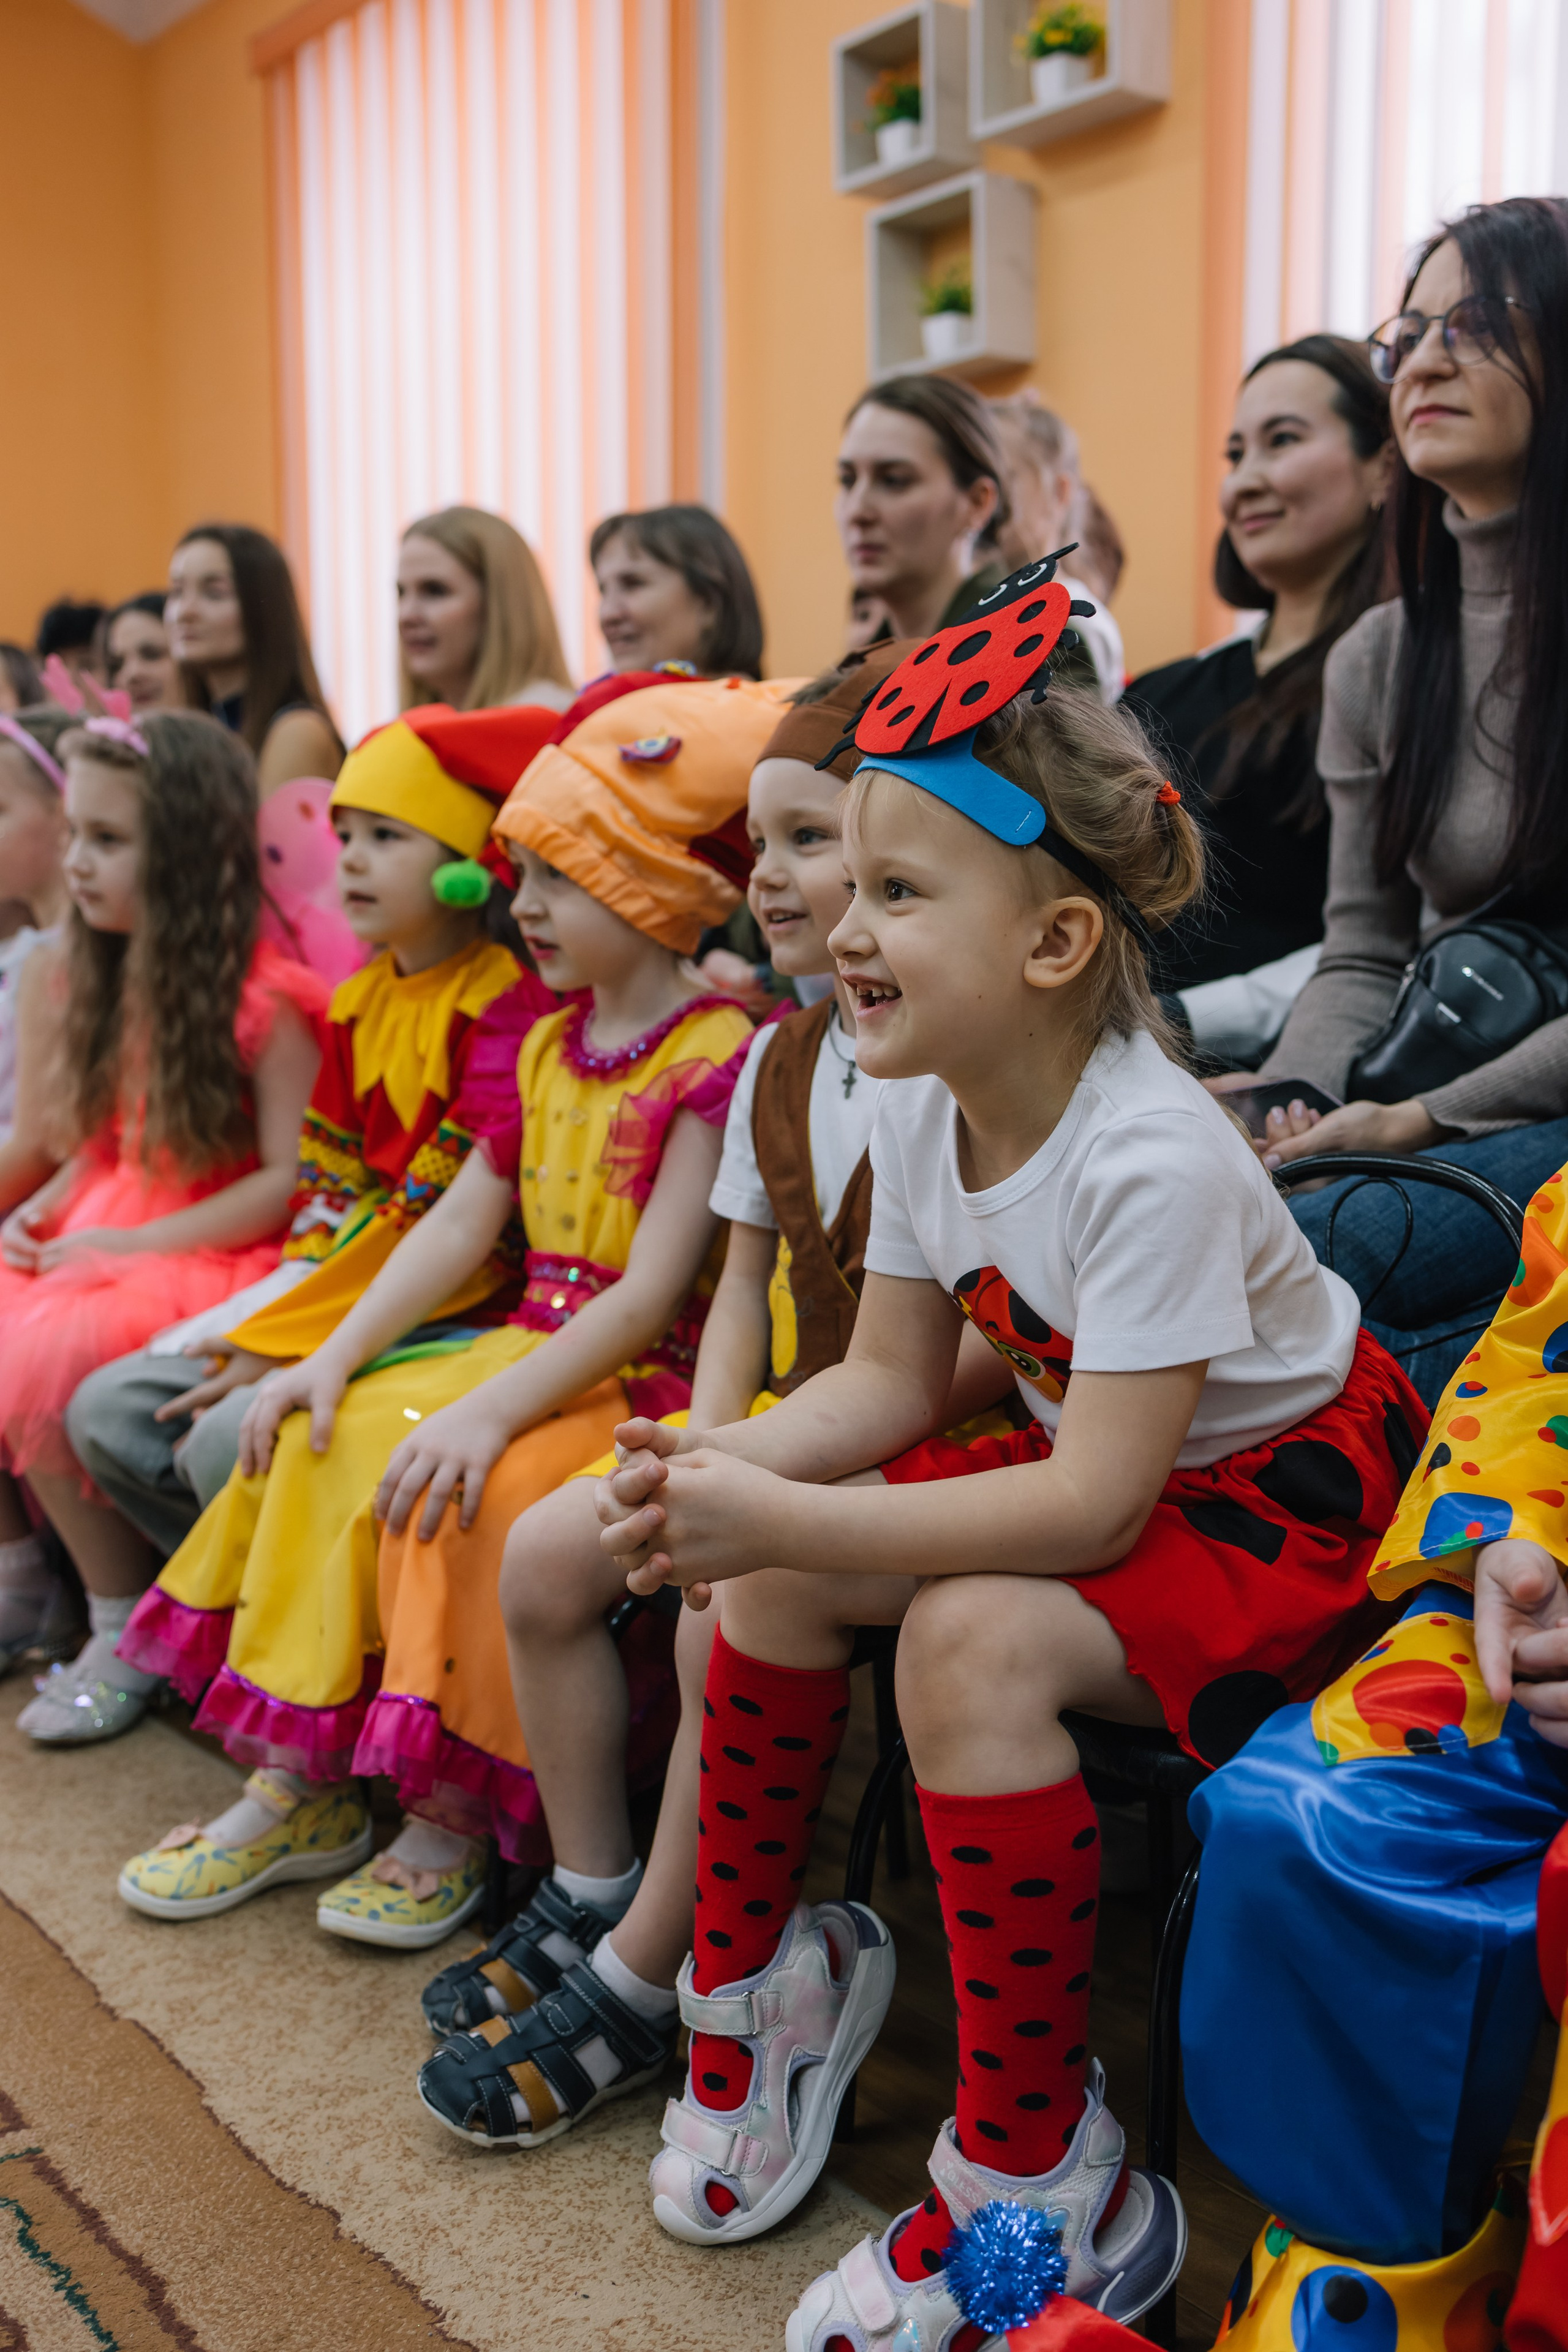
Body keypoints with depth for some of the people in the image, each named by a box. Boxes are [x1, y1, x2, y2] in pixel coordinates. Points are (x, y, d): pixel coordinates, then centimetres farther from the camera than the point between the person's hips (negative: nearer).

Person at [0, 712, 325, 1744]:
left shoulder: (262, 997, -14)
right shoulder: (114, 981, 12)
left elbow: (287, 1181, -18)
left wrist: (130, 1245, -19)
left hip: (213, 1261, -8)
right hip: (102, 1241, 8)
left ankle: (127, 1631, -6)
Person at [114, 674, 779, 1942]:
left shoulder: (716, 1056, -15)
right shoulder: (547, 1047, 13)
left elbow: (653, 1292, -21)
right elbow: (460, 1224, 10)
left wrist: (494, 1408, -27)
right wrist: (340, 1352, -2)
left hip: (641, 1375, -8)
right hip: (529, 1345, 9)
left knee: (460, 1486, -29)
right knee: (321, 1438, -6)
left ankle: (449, 1816, -8)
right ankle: (299, 1789, 3)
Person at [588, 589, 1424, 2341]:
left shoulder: (1149, 1159, -31)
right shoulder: (924, 1105, -6)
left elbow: (1092, 1502, -33)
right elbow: (887, 1379, 0)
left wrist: (782, 1515, -34)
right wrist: (731, 1472, -20)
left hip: (1276, 1495, -8)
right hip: (1091, 1466, 8)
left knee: (975, 1638, -31)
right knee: (768, 1562, -7)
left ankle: (1036, 2179, -14)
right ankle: (754, 1970, 14)